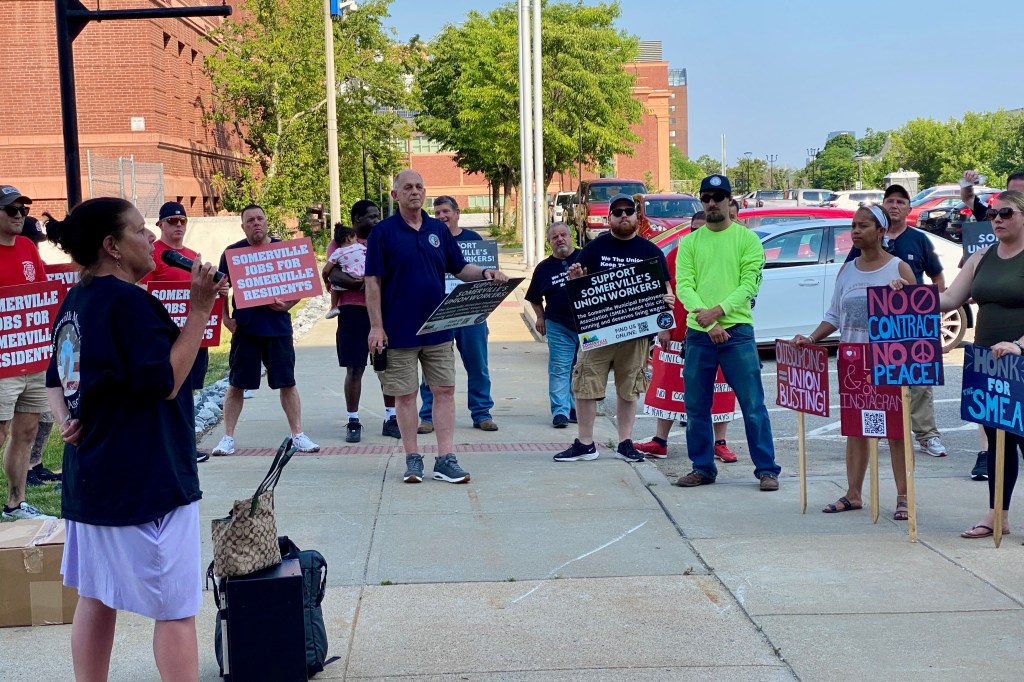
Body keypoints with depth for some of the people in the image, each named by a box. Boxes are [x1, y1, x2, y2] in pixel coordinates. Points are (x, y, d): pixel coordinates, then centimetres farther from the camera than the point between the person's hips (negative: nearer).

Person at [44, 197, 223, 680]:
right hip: (146, 482, -9)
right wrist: (199, 310, -19)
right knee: (175, 609, -1)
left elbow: (56, 380, 19)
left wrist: (67, 420, 3)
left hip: (90, 476, 10)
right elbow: (166, 381, -20)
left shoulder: (75, 302, 11)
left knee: (96, 599, 16)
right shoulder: (128, 301, -18)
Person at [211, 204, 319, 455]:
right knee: (236, 384, 5)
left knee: (287, 383, 4)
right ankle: (228, 437, 13)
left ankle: (298, 435, 12)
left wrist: (287, 305, -9)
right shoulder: (232, 252, 3)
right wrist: (225, 318, -3)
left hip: (278, 328, 0)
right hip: (244, 328, 0)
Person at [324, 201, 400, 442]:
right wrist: (361, 284, -22)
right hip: (354, 311, -3)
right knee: (354, 368, 0)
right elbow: (333, 275, -10)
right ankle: (353, 422, 8)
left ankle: (391, 418, 15)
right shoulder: (341, 243, 4)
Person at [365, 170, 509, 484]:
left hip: (438, 327, 4)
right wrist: (376, 326, -11)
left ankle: (445, 460, 6)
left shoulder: (439, 230, 8)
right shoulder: (383, 232, -4)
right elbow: (373, 281, -5)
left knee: (445, 391, 2)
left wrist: (485, 273, -9)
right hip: (400, 330, -3)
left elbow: (459, 268, 12)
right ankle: (412, 459, 14)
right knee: (405, 395, 4)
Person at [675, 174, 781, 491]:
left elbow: (750, 284, -6)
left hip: (737, 330, -3)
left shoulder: (747, 239, 2)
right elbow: (683, 286, -1)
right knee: (696, 407, 9)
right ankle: (702, 467, 21)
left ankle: (767, 469, 6)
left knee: (753, 405, -2)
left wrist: (718, 310, -19)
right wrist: (708, 323, -15)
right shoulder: (689, 242, 9)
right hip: (698, 333, 3)